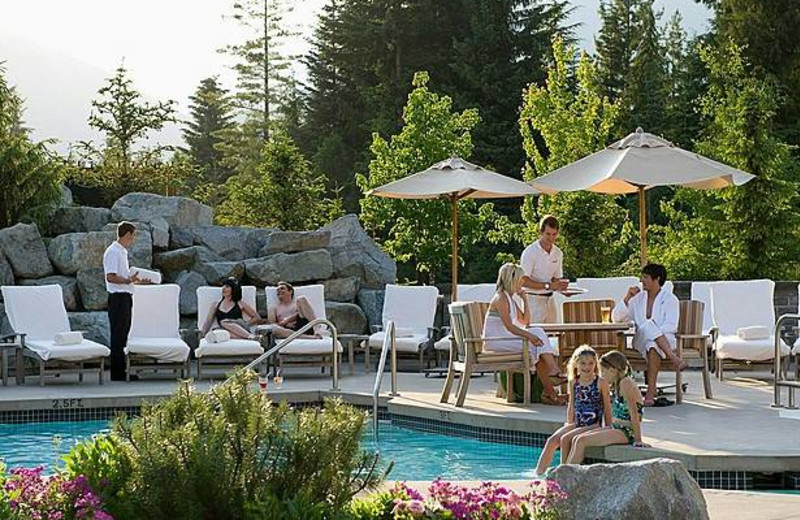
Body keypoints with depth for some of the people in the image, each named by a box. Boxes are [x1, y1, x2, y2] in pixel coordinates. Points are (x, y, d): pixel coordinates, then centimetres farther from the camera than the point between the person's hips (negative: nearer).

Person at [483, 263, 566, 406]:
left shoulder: (512, 298, 18)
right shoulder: (501, 298, -12)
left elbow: (525, 322, 20)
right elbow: (509, 326, -23)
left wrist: (524, 299, 13)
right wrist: (529, 336, -33)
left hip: (506, 338, 9)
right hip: (495, 342, -9)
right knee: (535, 346, -20)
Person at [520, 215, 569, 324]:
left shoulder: (557, 253, 9)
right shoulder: (530, 252, -12)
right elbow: (523, 281, -17)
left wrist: (560, 285, -7)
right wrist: (547, 285, -24)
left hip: (550, 300, 6)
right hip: (534, 300, -6)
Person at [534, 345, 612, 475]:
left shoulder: (601, 383, -6)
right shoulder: (573, 382, 9)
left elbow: (607, 408, -1)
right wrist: (569, 424, 17)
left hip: (594, 425, -5)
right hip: (577, 424, 5)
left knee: (565, 439, -26)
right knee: (552, 440, -14)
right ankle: (538, 473, -12)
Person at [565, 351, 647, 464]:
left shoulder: (625, 383, -15)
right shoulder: (617, 385, 15)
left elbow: (634, 414, -18)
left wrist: (638, 440, -18)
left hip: (627, 433, -10)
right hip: (617, 428, 10)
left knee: (581, 441, -16)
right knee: (576, 439, 1)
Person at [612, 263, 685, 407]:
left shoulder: (669, 299, 5)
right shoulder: (638, 298, 18)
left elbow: (671, 326, -7)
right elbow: (616, 317, 16)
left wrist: (652, 333, -20)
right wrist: (627, 298, 3)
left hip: (665, 340, -3)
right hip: (641, 341, 3)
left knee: (652, 346, -40)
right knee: (647, 324, -33)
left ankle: (650, 393, -50)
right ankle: (674, 358, -45)